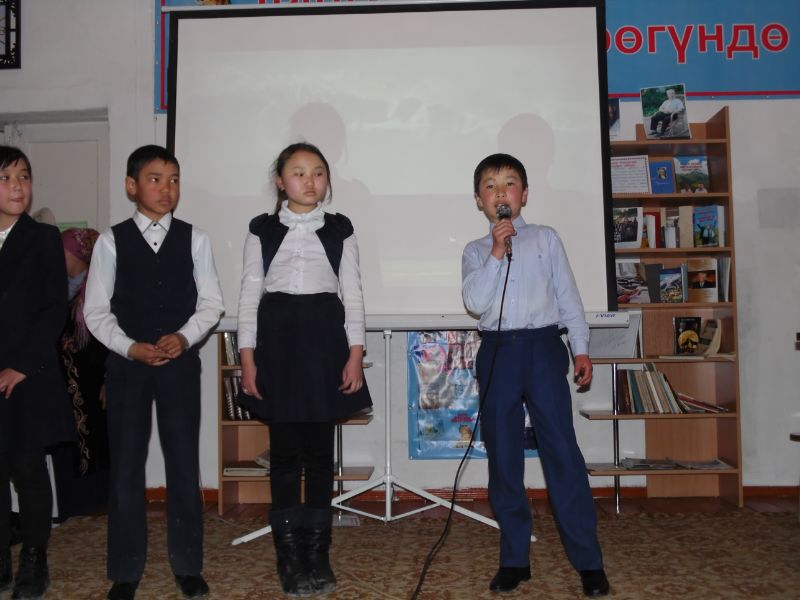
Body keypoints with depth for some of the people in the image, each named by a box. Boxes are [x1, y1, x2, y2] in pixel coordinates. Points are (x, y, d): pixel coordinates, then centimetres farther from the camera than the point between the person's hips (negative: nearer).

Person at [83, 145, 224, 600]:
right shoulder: (112, 241, 1)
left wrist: (184, 337, -15)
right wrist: (131, 347, -13)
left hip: (181, 361, 0)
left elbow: (211, 302, 1)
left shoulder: (194, 238, 2)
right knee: (126, 465, 6)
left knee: (184, 462, 5)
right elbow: (96, 311, 0)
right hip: (126, 362, 0)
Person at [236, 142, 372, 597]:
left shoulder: (340, 229, 6)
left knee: (320, 449, 4)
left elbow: (353, 294, 5)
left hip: (324, 337, 0)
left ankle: (318, 551, 16)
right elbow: (250, 294, 5)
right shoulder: (262, 230, 5)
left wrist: (355, 353, -3)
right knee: (285, 449, 4)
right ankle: (290, 553, 15)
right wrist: (248, 357, -2)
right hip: (278, 337, 0)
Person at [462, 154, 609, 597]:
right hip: (497, 353, 2)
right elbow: (475, 302, -7)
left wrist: (581, 349, 3)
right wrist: (496, 254, -13)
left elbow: (567, 295, 7)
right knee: (503, 459, 6)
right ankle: (514, 558, 19)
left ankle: (588, 560, 7)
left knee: (562, 452, -4)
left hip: (543, 348, -1)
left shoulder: (546, 239, 8)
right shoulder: (476, 252, 9)